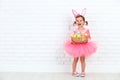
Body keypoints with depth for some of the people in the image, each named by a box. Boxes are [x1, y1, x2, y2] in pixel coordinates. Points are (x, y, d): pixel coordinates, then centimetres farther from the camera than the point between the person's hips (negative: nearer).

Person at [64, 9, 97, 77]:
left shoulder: (86, 30, -5)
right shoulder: (75, 31, -5)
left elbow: (89, 37, 1)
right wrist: (72, 40, -23)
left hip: (84, 46, 0)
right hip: (76, 46, 0)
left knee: (82, 59, 7)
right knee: (75, 59, 8)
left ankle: (83, 72, 18)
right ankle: (74, 72, 18)